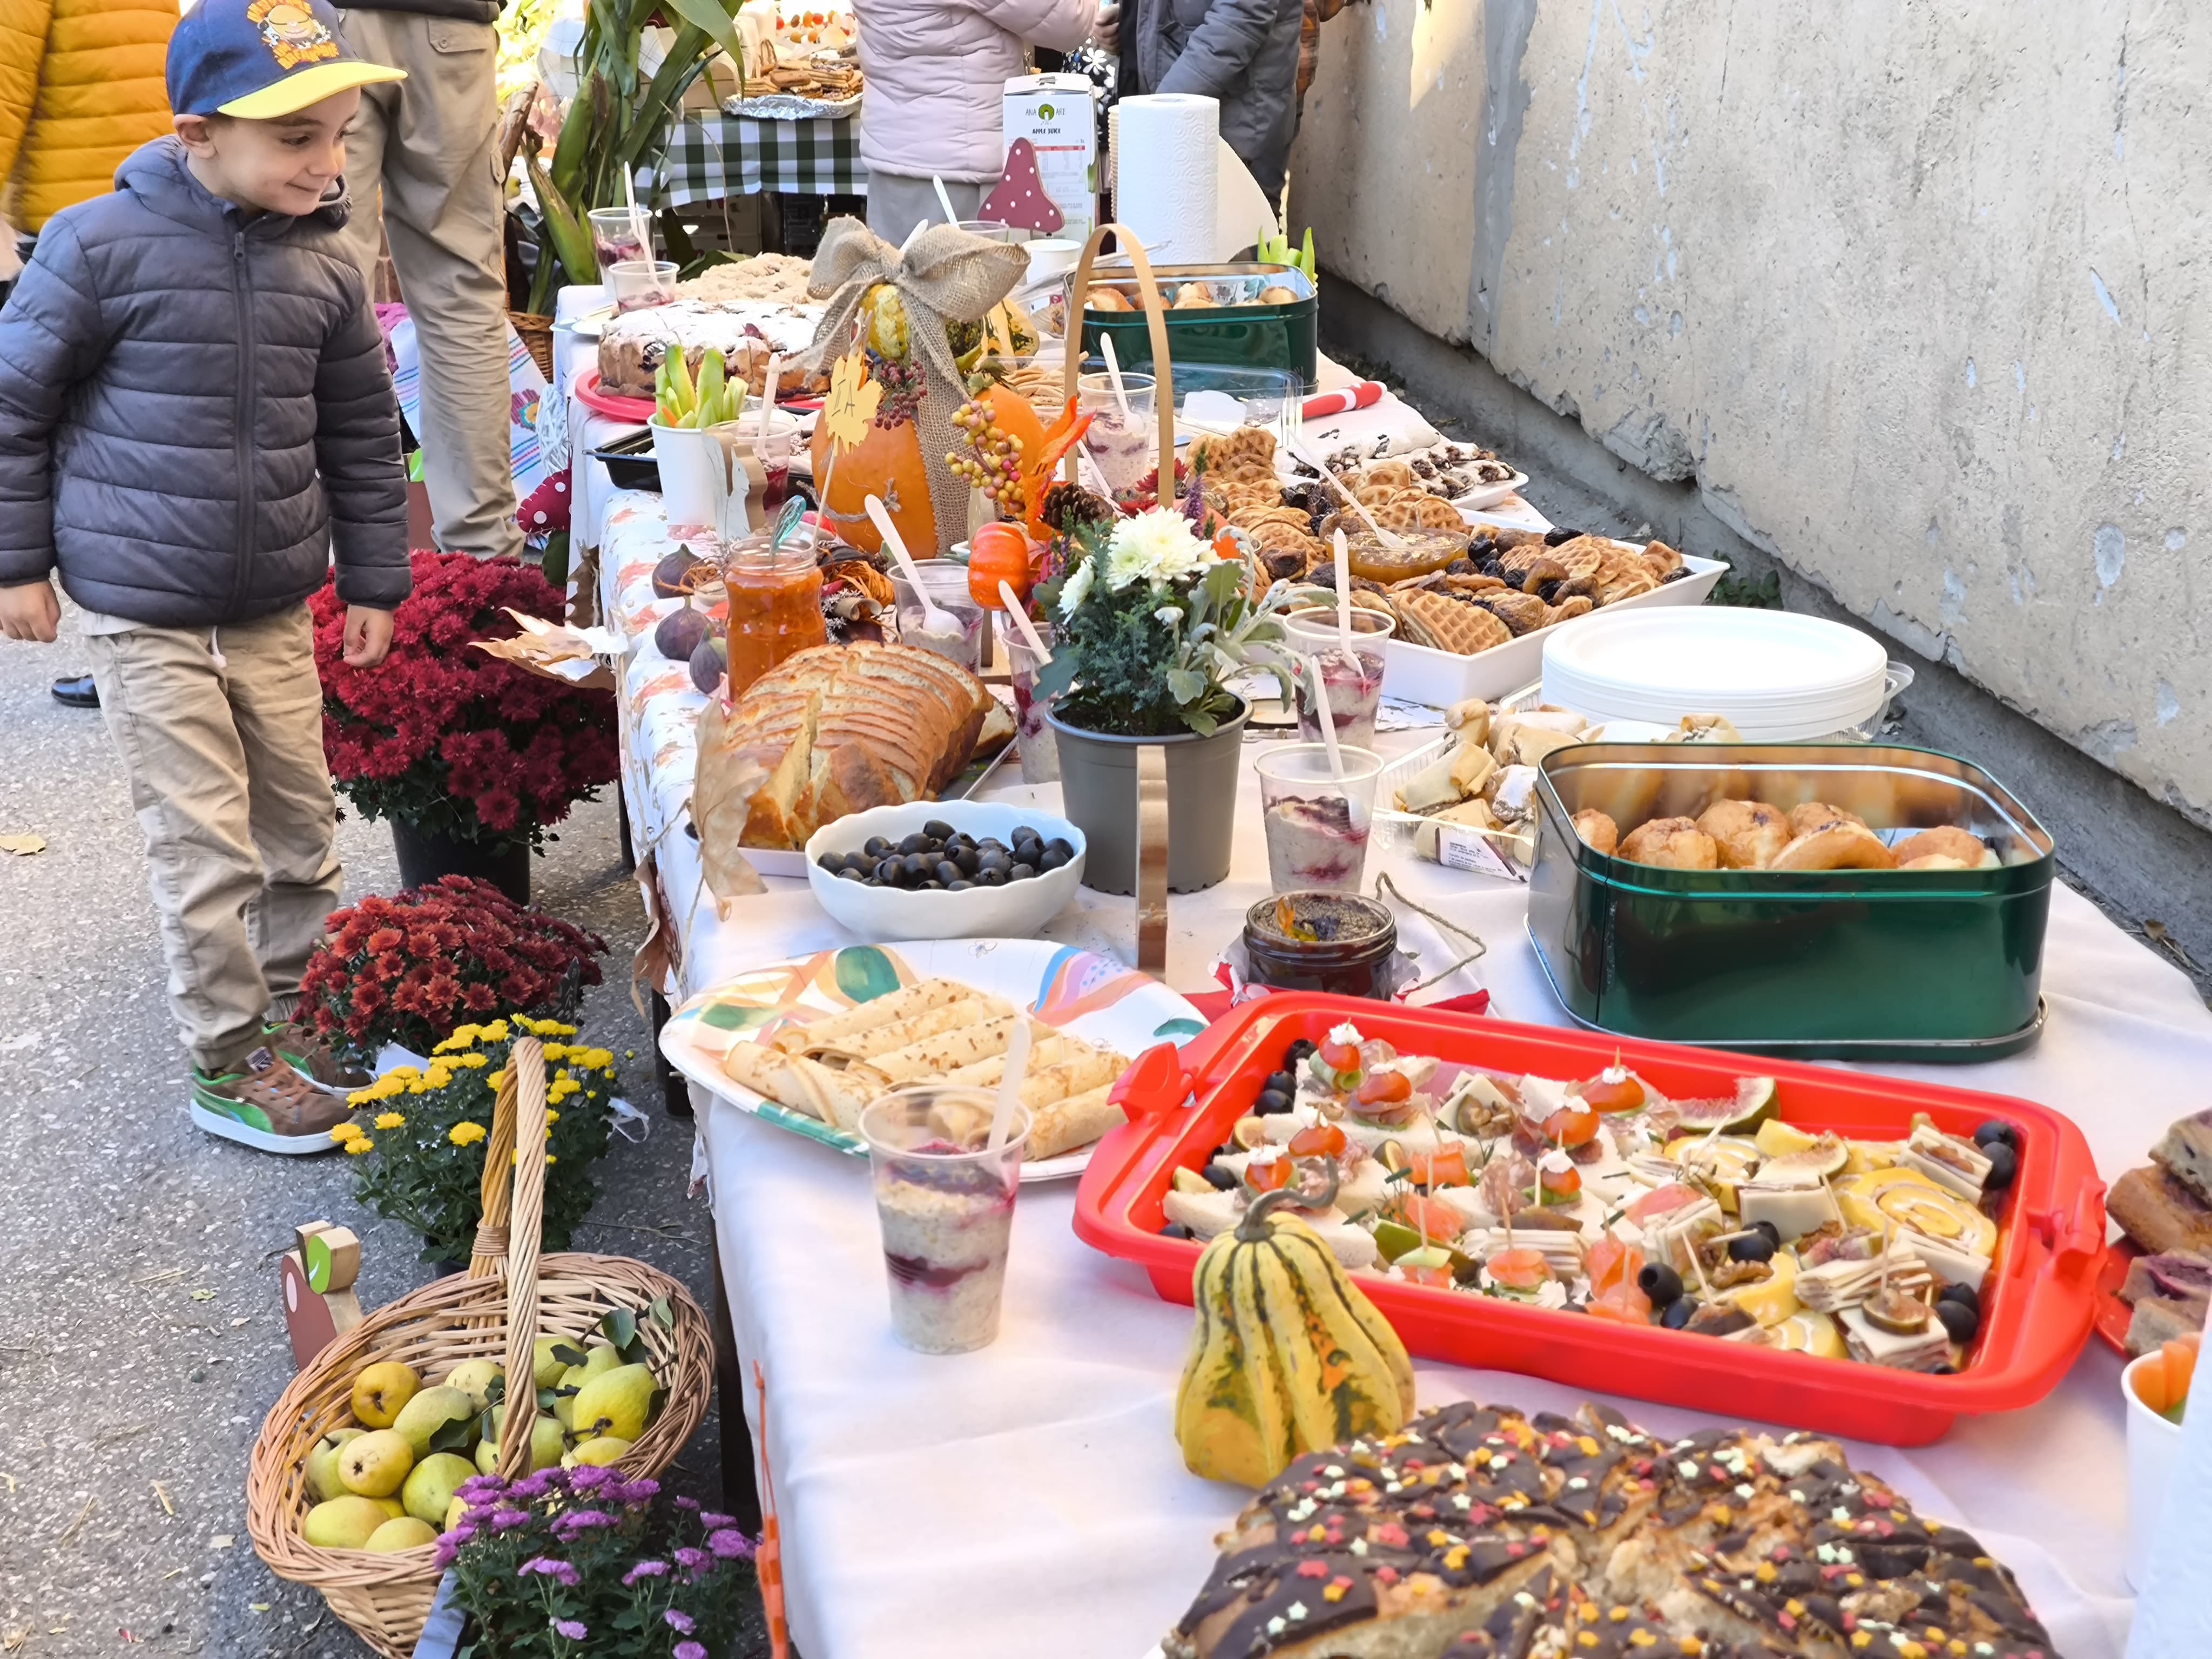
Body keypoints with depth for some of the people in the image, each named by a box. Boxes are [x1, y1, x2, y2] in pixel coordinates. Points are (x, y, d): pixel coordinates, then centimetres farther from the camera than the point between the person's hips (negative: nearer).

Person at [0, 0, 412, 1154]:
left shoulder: (322, 270, 1)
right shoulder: (102, 248, -13)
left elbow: (363, 434, 12)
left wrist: (373, 580, 14)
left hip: (275, 606, 5)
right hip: (144, 612, -5)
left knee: (301, 821, 13)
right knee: (204, 840, -2)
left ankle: (285, 1009, 33)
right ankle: (230, 1064, 13)